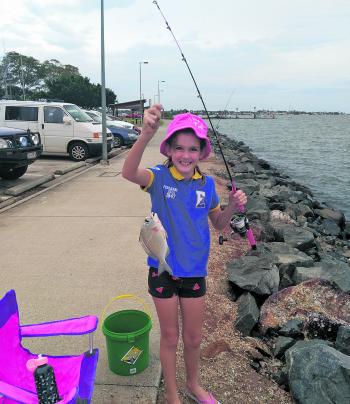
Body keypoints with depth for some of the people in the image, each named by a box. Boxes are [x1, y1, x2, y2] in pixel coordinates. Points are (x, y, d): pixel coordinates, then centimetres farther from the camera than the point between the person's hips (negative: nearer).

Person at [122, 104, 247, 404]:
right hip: (163, 270, -3)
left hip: (195, 271, 3)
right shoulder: (160, 177, -15)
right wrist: (147, 133, -54)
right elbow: (129, 172, -38)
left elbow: (219, 224, 8)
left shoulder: (207, 184, -4)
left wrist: (233, 207, -13)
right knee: (170, 337, 16)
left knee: (194, 338, 20)